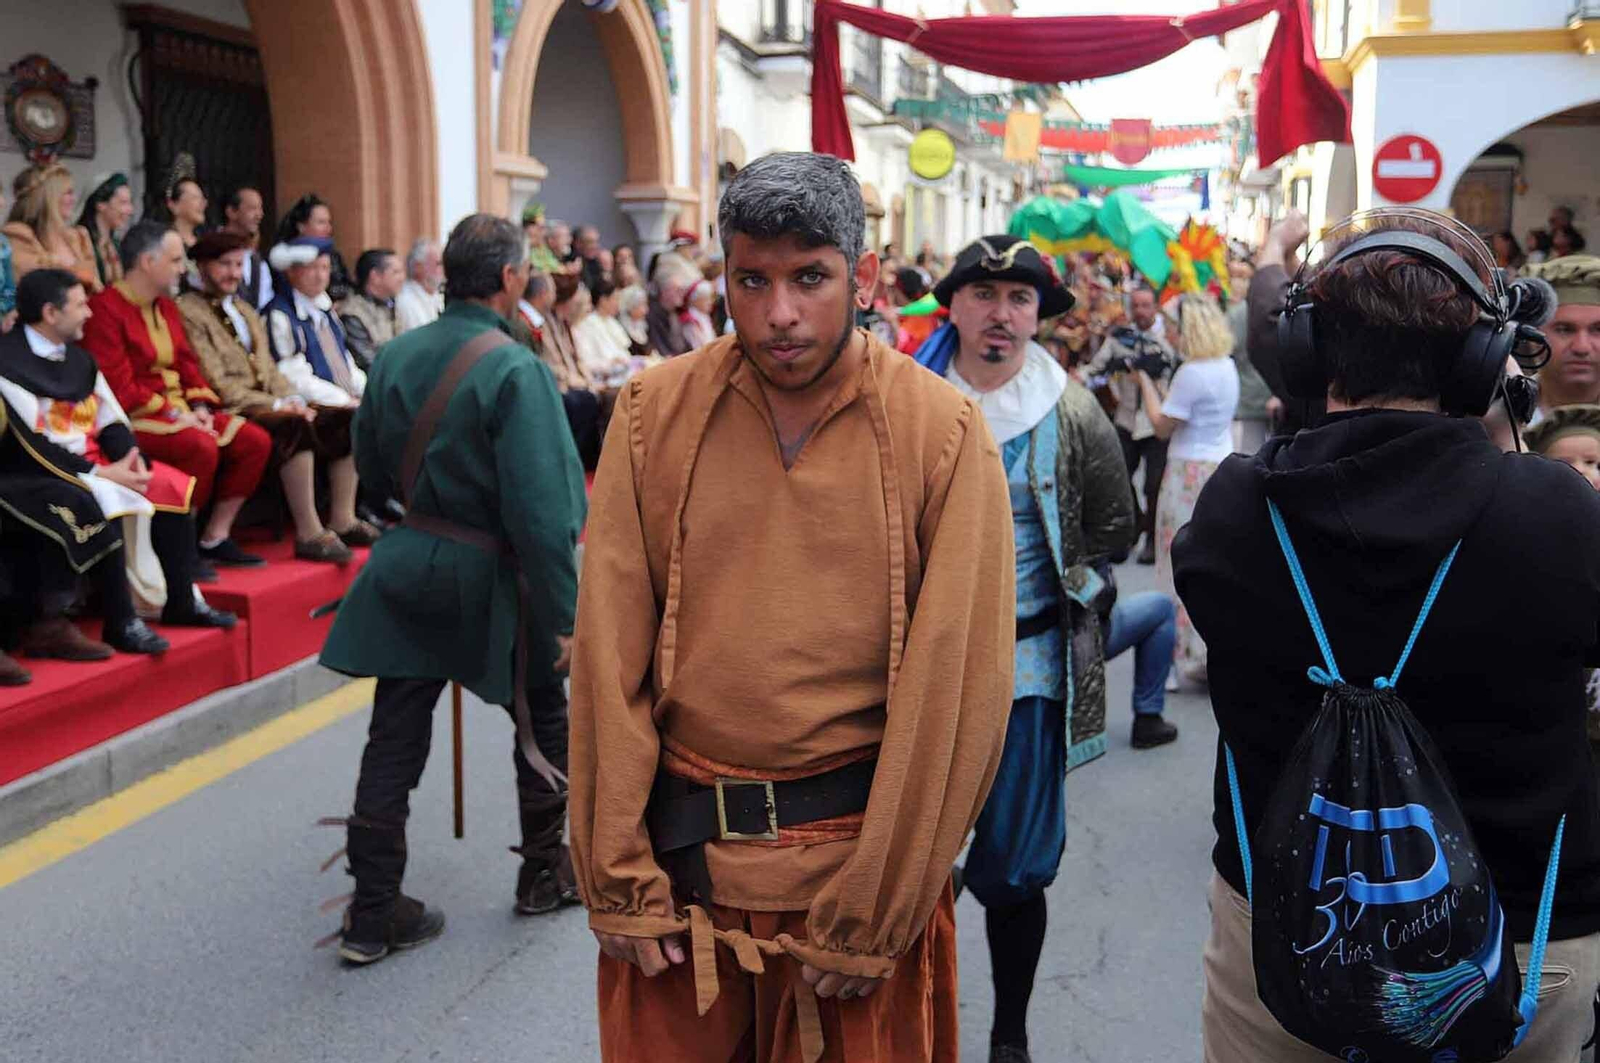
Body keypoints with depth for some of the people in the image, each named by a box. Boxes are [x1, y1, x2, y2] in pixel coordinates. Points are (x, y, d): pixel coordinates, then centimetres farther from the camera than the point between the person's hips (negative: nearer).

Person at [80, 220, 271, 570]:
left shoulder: (166, 307, 15)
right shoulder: (105, 310, -13)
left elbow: (188, 364, 16)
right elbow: (118, 387, -19)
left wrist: (199, 407, -1)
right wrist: (172, 414, -19)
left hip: (179, 409, 9)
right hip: (134, 418, -9)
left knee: (256, 441, -6)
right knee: (203, 447, -33)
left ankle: (215, 539, 0)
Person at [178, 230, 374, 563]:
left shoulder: (244, 309, 26)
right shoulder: (188, 310, -3)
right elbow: (216, 385, -11)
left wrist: (293, 399, 0)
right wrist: (276, 405, -16)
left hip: (268, 403, 9)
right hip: (232, 411, -8)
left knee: (346, 419, -10)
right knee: (297, 426, -35)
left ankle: (342, 520, -10)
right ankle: (309, 533, -33)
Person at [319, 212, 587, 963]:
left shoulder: (395, 357, 1)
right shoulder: (514, 370, -18)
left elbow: (371, 466, 13)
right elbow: (542, 507, -22)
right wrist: (563, 615, -17)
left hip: (409, 564, 5)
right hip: (488, 576, -5)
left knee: (393, 743, 8)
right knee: (543, 719, 18)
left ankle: (373, 915, 12)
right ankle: (545, 873, 31)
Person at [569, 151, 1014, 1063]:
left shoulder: (944, 434, -9)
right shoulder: (655, 413, -3)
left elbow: (958, 686, -10)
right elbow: (610, 655, -3)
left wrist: (873, 918, -10)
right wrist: (619, 875, -5)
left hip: (857, 848, -1)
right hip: (681, 851, 2)